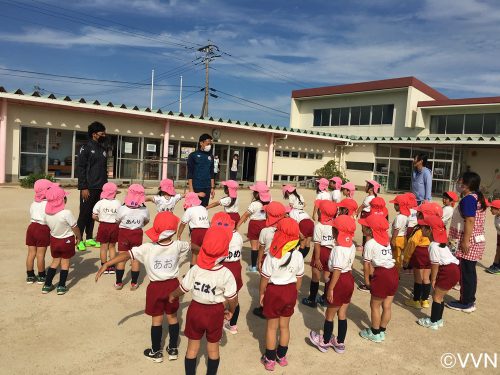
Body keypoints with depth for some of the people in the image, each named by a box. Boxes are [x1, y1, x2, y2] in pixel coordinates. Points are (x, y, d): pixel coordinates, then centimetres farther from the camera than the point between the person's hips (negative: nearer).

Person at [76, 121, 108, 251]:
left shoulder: (103, 150, 13)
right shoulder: (86, 148, -6)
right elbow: (80, 169, -10)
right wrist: (83, 188, -15)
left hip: (100, 188, 6)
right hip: (89, 188, -6)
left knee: (93, 214, 11)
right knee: (84, 214, 0)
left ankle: (89, 238, 20)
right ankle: (79, 240, 9)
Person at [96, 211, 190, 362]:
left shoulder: (147, 248, -20)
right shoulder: (178, 246, -14)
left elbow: (127, 255, -23)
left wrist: (106, 264, -20)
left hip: (156, 287, -2)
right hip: (172, 285, 2)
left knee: (157, 319, 13)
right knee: (172, 317, 17)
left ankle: (156, 352, 27)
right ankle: (173, 349, 31)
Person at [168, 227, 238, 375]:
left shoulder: (195, 269, -19)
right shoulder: (226, 274, -22)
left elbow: (182, 289, -6)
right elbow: (232, 298, -14)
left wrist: (172, 295, 16)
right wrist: (231, 311, 7)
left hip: (196, 309, 1)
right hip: (215, 312, -1)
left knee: (192, 347, 19)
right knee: (213, 348, 20)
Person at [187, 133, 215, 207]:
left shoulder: (210, 157, 11)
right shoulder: (193, 155, -3)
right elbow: (190, 174, -6)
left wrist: (212, 188, 9)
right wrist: (191, 189, -12)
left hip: (207, 188, 4)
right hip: (196, 188, -4)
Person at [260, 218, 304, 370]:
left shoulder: (272, 256, -23)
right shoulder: (298, 256, -11)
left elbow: (265, 278, -14)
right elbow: (299, 278, 1)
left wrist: (261, 294, 2)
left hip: (274, 291, -3)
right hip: (290, 291, 4)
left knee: (271, 327, 13)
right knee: (284, 326, 20)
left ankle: (270, 359, 26)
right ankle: (282, 356, 36)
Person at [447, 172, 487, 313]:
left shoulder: (468, 199, -16)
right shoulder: (478, 198, 14)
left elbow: (470, 221, -24)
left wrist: (465, 241, -23)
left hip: (468, 242, -10)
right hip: (477, 240, 10)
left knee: (466, 273, -2)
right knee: (470, 272, 15)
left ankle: (466, 303, 7)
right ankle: (469, 300, 23)